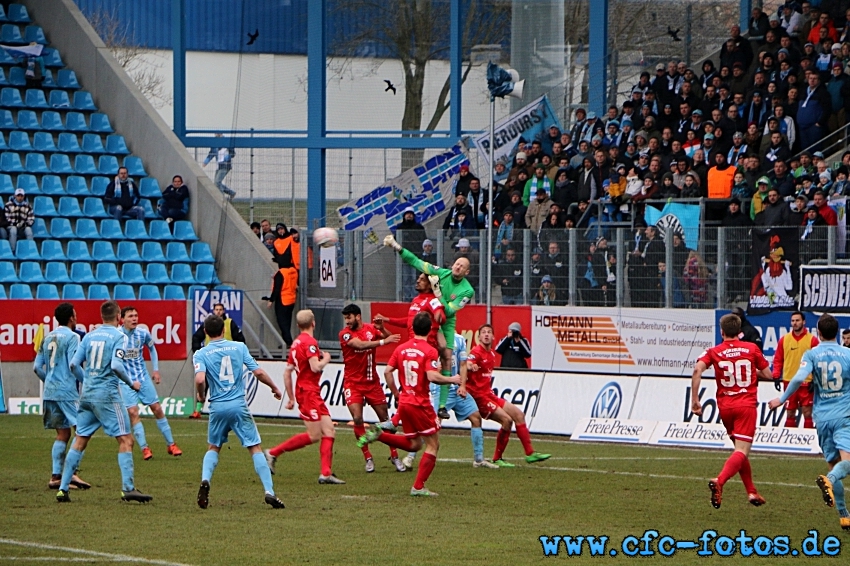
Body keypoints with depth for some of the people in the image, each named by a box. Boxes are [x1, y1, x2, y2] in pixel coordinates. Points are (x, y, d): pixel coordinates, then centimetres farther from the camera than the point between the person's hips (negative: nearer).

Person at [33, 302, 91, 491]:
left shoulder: (47, 338, 14)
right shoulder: (72, 337, -8)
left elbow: (37, 367, 13)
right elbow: (73, 365, -16)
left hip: (50, 391, 8)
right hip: (67, 392, -8)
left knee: (62, 434, 12)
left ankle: (56, 476, 7)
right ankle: (72, 473, -16)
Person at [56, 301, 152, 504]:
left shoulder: (90, 335, 10)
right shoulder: (117, 336, -6)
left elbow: (74, 364, 9)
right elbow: (116, 366, -18)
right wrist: (131, 383, -4)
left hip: (87, 395, 6)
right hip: (107, 395, -6)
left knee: (80, 441, 11)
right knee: (125, 439, -2)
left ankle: (63, 489, 9)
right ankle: (128, 488, -10)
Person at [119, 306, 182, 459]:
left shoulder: (143, 333, -3)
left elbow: (152, 348, 16)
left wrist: (156, 369, 15)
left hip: (143, 377, 3)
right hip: (125, 379, -3)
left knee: (157, 409, 4)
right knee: (133, 412, -12)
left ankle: (171, 445, 14)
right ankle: (144, 448, -6)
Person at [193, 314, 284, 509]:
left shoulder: (201, 354, 0)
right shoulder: (239, 347, 4)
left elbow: (200, 379, -16)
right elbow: (258, 372, 0)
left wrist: (201, 395, 5)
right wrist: (274, 387, 16)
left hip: (217, 407, 1)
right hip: (239, 405, -1)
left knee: (214, 448, 21)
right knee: (255, 448, 3)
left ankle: (205, 480, -4)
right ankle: (269, 491, -6)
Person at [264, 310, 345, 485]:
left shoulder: (296, 343, 14)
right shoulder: (310, 342, -13)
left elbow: (287, 373, 17)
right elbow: (315, 367, -24)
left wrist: (290, 398, 21)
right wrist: (325, 360, -2)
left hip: (313, 394, 9)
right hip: (308, 392, -9)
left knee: (329, 431, 5)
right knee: (314, 435, -8)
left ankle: (326, 473, 0)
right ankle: (273, 453, -4)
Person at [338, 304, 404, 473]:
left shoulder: (370, 329, 2)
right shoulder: (345, 334, -9)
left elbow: (388, 338, -5)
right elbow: (360, 344, -26)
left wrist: (381, 328, -23)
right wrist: (383, 341, -33)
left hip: (372, 381, 3)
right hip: (353, 383, -3)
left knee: (385, 418, 5)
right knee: (357, 418, -15)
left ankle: (394, 456, 17)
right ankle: (368, 459, -2)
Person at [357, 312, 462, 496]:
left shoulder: (401, 349, 7)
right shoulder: (430, 351, -12)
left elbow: (387, 371, 5)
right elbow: (432, 376, -22)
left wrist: (396, 393, 16)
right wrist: (452, 379, -6)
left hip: (404, 402, 7)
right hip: (421, 404, -7)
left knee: (413, 444, 21)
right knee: (433, 445, 4)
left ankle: (379, 434, 2)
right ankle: (419, 487, -2)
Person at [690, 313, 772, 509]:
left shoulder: (714, 352, 3)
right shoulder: (752, 349, 4)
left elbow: (698, 369, -14)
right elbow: (768, 374, 11)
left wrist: (694, 400, -11)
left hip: (725, 406, 3)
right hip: (746, 405, -3)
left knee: (740, 448, 20)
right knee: (742, 451, -12)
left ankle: (751, 491, 24)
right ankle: (719, 481, -37)